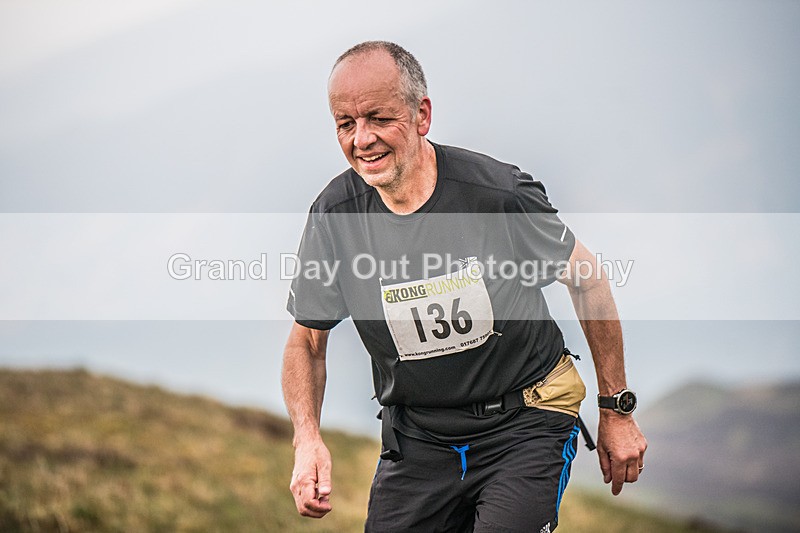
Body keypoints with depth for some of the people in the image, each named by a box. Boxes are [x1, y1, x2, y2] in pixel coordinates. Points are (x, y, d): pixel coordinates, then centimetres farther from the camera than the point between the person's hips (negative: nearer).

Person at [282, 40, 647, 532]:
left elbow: (586, 279, -2)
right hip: (417, 437, 3)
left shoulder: (500, 194, -18)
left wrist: (618, 410, 3)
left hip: (524, 424, -3)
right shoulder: (335, 215, -9)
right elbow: (306, 341, 4)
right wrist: (308, 440, -14)